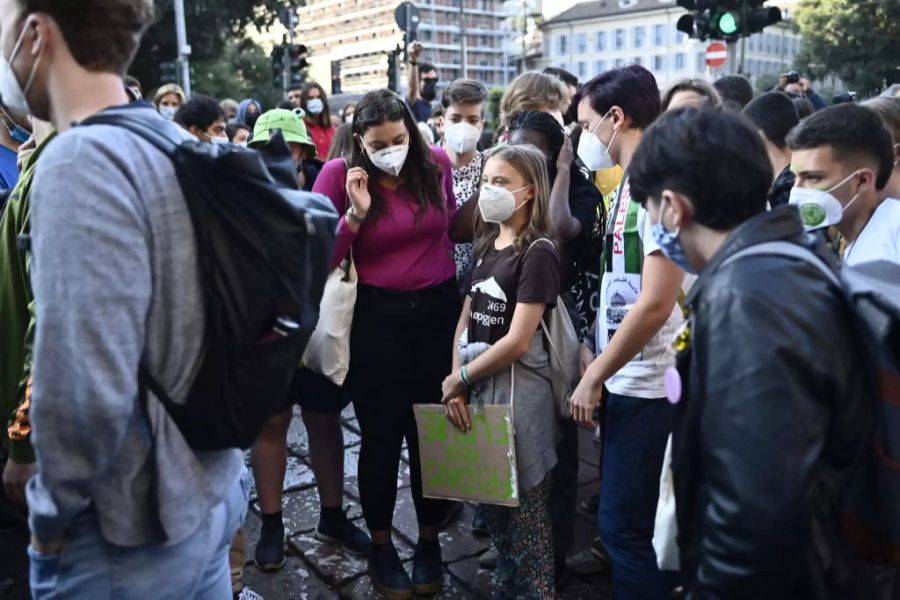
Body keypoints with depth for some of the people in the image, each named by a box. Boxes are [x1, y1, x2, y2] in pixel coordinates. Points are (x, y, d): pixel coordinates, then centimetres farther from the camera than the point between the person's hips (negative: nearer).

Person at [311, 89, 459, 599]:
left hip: (441, 309, 2)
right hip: (379, 316, -2)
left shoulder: (437, 163, -3)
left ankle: (430, 541, 32)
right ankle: (381, 545, 29)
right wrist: (355, 214, -22)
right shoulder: (340, 174, -9)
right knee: (382, 436, 8)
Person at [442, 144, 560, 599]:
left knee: (525, 509, 4)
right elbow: (466, 319, 9)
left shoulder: (538, 252, -13)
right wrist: (457, 382, -5)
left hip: (517, 392, -7)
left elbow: (518, 341, -18)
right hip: (478, 388, 7)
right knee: (491, 502, 18)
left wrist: (459, 379, -8)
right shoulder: (487, 245, 11)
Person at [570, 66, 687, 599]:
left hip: (646, 385, -9)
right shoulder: (631, 182, 10)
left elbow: (657, 304, -23)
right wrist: (594, 356, 8)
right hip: (624, 379, 9)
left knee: (625, 522, 2)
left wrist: (594, 376, -15)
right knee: (632, 517, 20)